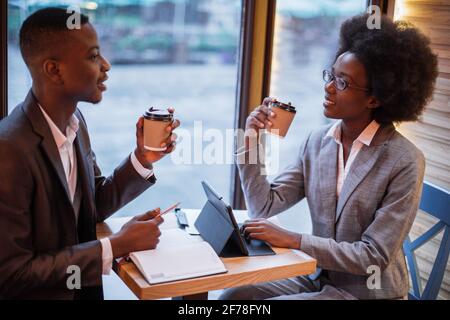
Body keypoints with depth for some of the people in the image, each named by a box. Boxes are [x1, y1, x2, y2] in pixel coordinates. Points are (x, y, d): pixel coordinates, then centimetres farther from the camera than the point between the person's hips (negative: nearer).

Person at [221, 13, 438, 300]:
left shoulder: (405, 161, -19)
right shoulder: (318, 142, -2)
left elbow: (375, 257, -20)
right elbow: (265, 207, -2)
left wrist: (294, 240, -23)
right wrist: (250, 144, -13)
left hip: (368, 291, -5)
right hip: (317, 278, 5)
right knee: (233, 295, -10)